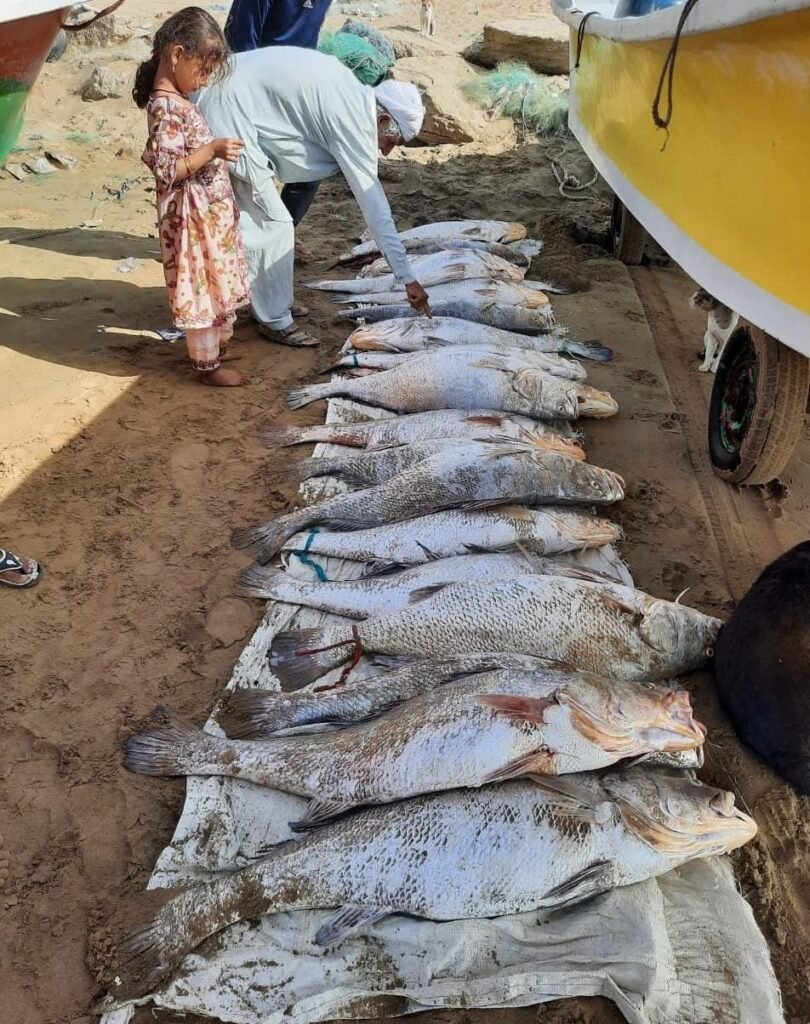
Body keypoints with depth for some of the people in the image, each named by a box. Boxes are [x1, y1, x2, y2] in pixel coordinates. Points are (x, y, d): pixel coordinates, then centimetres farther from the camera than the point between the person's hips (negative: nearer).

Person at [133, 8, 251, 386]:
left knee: (217, 282, 20)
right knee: (202, 287, 1)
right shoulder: (167, 107, -21)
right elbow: (167, 169, -26)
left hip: (211, 212, 10)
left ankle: (219, 346, 36)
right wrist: (213, 150, -29)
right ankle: (207, 365, 12)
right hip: (194, 217, -10)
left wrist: (216, 150, 14)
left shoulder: (175, 99, 10)